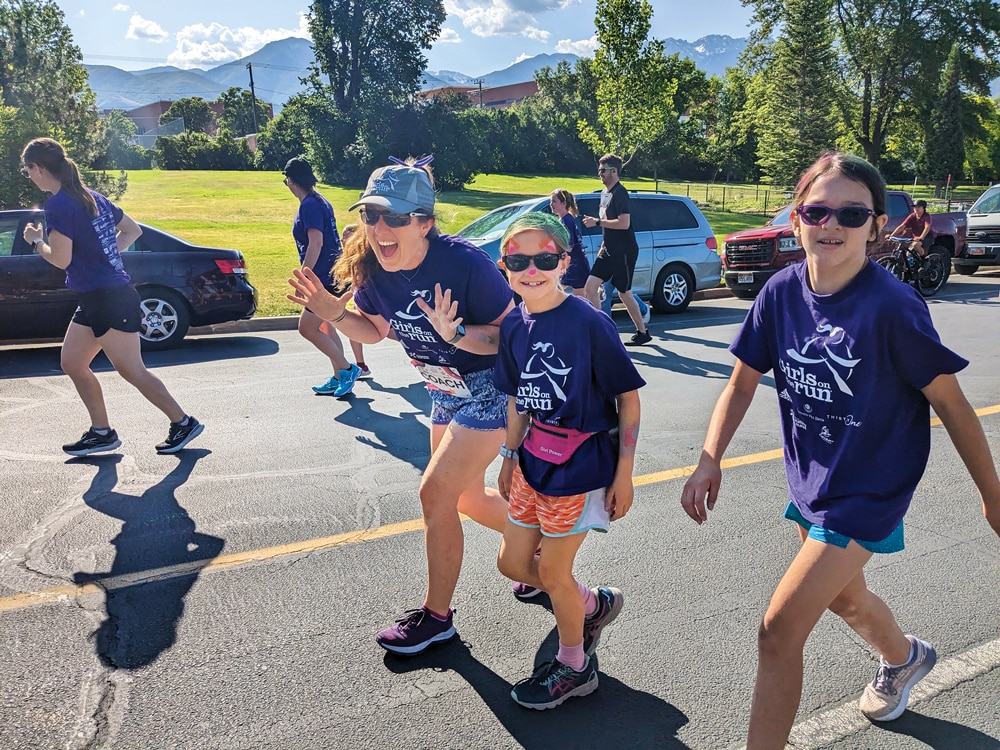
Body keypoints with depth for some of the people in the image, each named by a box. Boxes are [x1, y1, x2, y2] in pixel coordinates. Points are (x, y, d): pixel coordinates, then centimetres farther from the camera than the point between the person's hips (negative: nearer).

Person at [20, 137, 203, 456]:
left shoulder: (58, 204, -14)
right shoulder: (91, 196, 13)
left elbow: (60, 260, -17)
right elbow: (133, 231, 19)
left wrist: (37, 241, 1)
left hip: (108, 299, -10)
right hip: (96, 299, 10)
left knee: (132, 371, -2)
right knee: (72, 363, 14)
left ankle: (183, 423, 7)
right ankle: (101, 432, 19)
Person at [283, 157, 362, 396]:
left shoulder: (310, 205, -16)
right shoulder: (321, 202, 14)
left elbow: (316, 243, -25)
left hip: (325, 278, -10)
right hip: (331, 275, 10)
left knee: (307, 328, -5)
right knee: (325, 327, 16)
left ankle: (346, 369, 0)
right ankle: (339, 378, 20)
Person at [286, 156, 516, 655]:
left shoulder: (464, 262, -30)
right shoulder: (372, 269, -11)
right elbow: (374, 330, 6)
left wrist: (457, 333, -39)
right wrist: (334, 314, -13)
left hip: (492, 389, -8)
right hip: (445, 392, 8)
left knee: (435, 493, -9)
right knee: (465, 496, 19)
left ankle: (436, 616, 13)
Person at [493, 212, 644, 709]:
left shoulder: (589, 323, -19)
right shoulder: (514, 325, 0)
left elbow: (629, 399, -13)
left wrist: (624, 474, -12)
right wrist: (510, 455, 15)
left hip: (581, 461, -7)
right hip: (536, 456, 7)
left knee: (552, 572, 5)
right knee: (513, 563, 14)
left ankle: (575, 666, 32)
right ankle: (594, 603, 41)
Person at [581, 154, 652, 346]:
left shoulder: (620, 193, -15)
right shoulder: (605, 192, 13)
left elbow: (624, 223, -25)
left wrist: (598, 222, -21)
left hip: (624, 251, -9)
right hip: (609, 250, 9)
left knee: (624, 293, 0)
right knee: (591, 286, -1)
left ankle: (642, 332, 16)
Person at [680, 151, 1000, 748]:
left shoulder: (893, 306, -24)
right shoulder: (782, 292, -10)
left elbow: (951, 404, -14)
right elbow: (742, 385, -2)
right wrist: (710, 462, -14)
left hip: (869, 491, -6)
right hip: (812, 480, 6)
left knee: (779, 631, -10)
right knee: (843, 595, 31)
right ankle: (905, 659, 63)